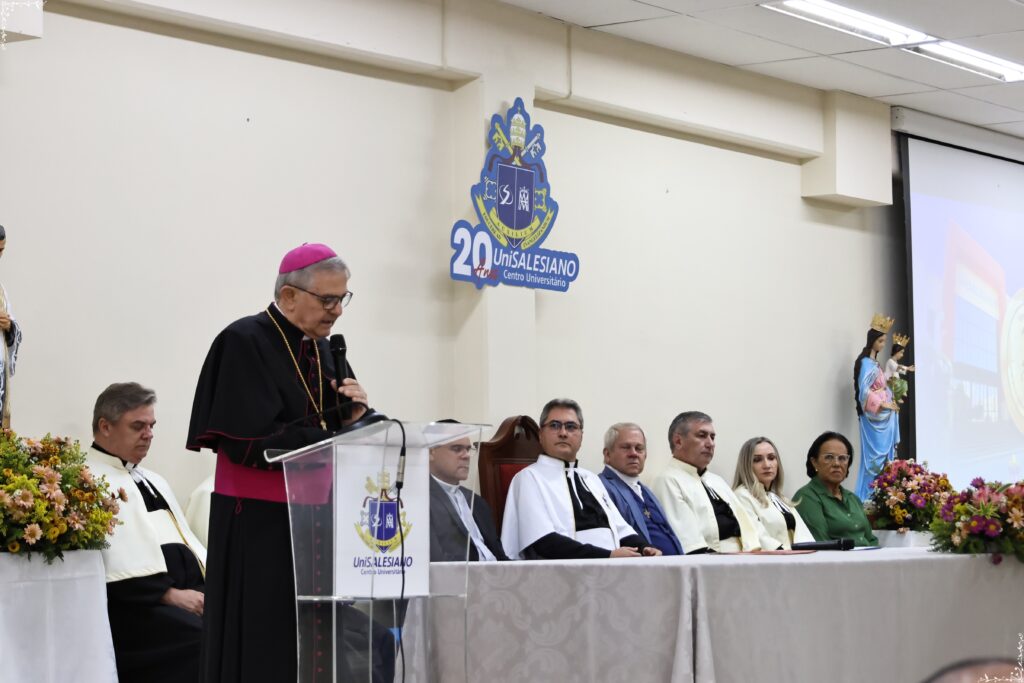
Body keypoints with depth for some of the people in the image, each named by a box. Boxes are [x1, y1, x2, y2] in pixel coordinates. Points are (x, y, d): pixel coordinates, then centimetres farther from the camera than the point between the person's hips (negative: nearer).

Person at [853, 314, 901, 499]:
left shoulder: (875, 362, 14)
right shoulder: (866, 363, -12)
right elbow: (865, 392, -20)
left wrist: (890, 401, 6)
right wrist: (883, 405, -18)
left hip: (884, 416, 9)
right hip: (873, 416, -9)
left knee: (883, 456, 8)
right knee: (874, 457, -8)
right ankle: (868, 498, -7)